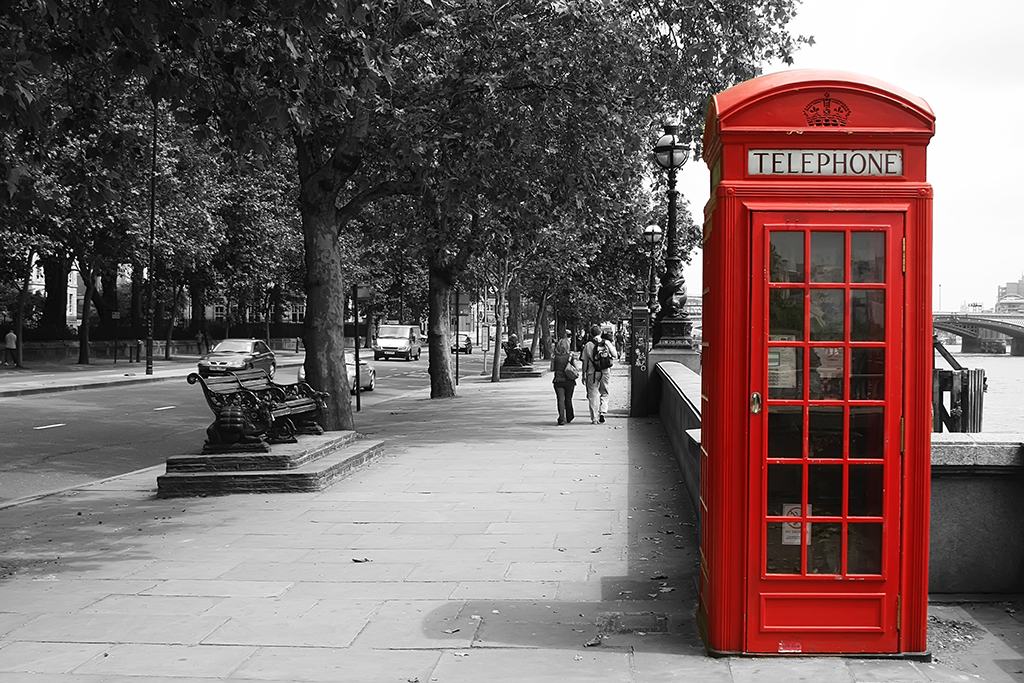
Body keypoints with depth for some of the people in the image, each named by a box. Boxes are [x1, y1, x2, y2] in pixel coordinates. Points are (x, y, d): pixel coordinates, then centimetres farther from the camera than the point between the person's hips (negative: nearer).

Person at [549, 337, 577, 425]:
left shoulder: (555, 356, -1)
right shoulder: (571, 355, -5)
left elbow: (552, 369, 2)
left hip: (558, 381, 0)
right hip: (569, 381, 0)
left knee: (560, 400, -2)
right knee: (568, 399, 14)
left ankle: (561, 419, -14)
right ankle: (569, 417, 27)